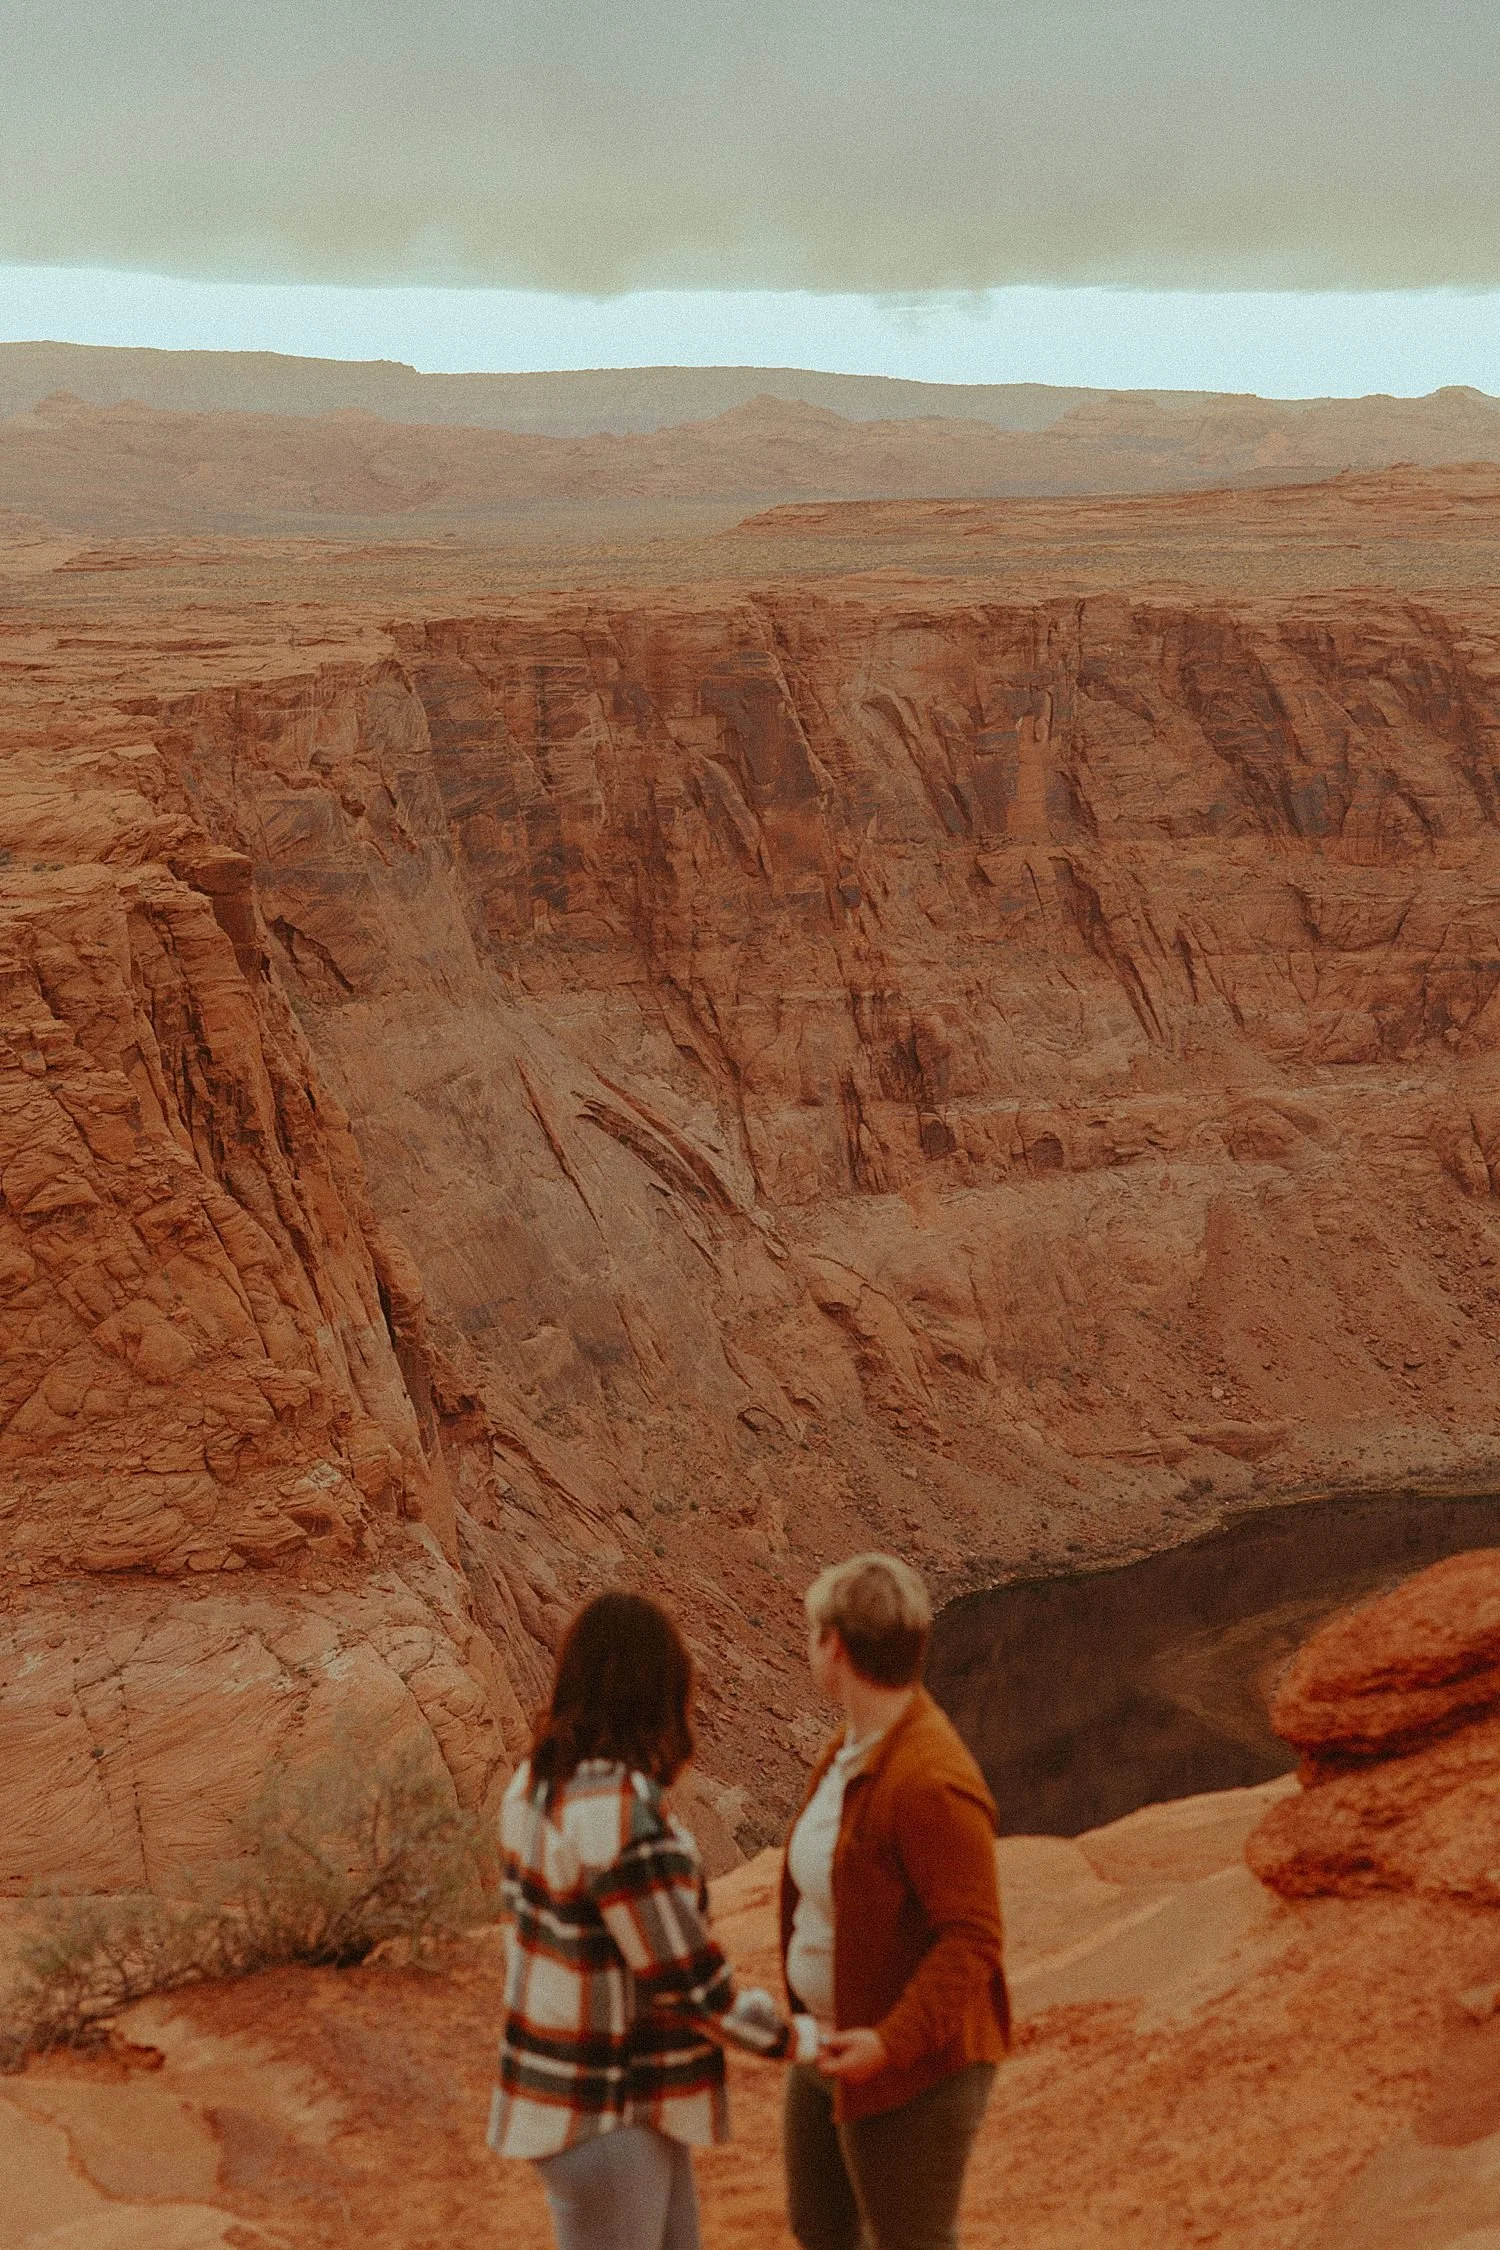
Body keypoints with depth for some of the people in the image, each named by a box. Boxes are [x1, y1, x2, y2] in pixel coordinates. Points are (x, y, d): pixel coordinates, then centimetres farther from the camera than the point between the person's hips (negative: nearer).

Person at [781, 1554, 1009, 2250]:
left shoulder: (930, 1780, -29)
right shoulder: (860, 1744, 2)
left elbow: (971, 1942, -28)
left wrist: (892, 2045, -36)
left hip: (913, 2066, -10)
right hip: (839, 2044, 10)